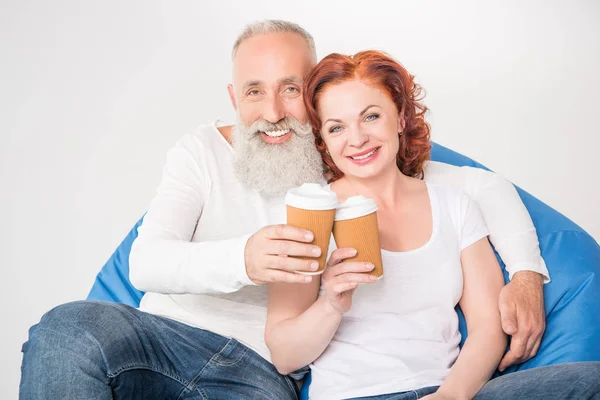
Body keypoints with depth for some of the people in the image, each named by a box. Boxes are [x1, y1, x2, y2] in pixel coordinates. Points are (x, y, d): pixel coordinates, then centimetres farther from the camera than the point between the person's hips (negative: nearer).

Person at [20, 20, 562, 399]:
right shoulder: (203, 152, 7)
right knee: (69, 329, -33)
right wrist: (242, 260, -29)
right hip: (167, 335, 1)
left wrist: (526, 273, -8)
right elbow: (145, 264, -8)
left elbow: (483, 185, 11)